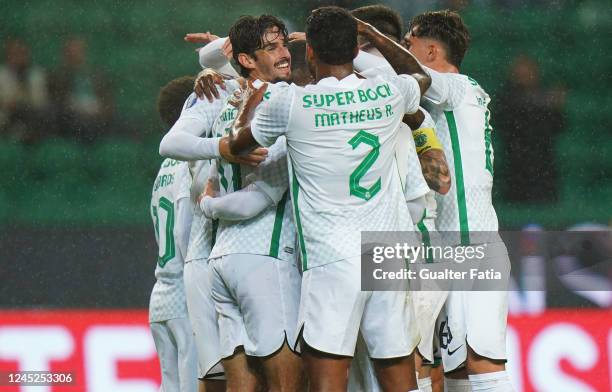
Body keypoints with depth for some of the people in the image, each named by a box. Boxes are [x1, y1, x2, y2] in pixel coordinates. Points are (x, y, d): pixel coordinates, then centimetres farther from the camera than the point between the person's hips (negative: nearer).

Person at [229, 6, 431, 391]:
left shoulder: (288, 102, -5)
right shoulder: (390, 93, 5)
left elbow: (238, 144, 14)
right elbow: (423, 75, 32)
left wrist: (255, 98, 32)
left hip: (332, 261, -4)